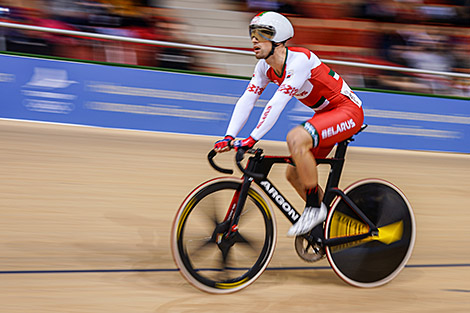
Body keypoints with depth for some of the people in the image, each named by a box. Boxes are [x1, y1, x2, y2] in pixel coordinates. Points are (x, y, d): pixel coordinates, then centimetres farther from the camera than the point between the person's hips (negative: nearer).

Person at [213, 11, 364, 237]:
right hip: (325, 115, 9)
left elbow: (278, 102, -35)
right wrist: (229, 137, -18)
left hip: (348, 111, -9)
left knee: (296, 138, -32)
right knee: (294, 173, 5)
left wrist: (252, 139, -39)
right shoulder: (265, 66, -2)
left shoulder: (299, 60, -27)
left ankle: (315, 207, -19)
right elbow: (247, 100, -6)